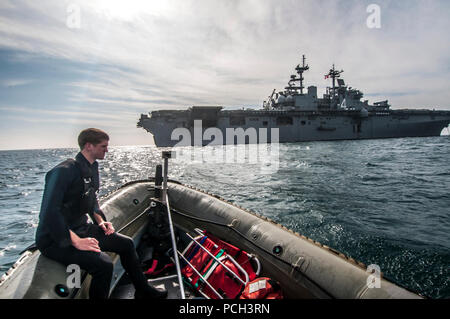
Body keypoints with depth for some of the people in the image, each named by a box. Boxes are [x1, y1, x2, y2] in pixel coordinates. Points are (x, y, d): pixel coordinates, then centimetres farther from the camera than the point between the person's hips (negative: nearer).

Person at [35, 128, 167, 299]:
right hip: (55, 240, -9)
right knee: (103, 263, -29)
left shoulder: (92, 168, 7)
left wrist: (100, 220, 4)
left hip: (80, 229, 9)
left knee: (126, 243, 6)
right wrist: (76, 241, -29)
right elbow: (49, 214, -28)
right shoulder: (65, 171, -22)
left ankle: (143, 291, 22)